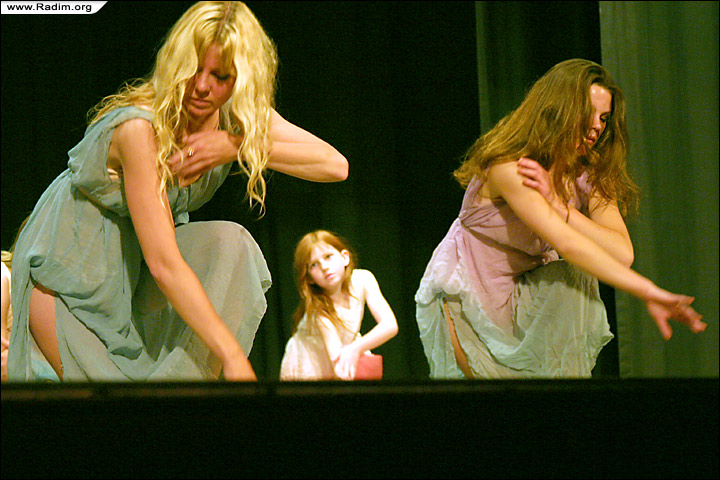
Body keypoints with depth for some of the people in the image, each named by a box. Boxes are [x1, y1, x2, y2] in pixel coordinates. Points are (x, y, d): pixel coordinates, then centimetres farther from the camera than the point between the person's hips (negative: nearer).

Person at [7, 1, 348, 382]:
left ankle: (191, 380, -18)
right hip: (70, 259, -6)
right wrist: (233, 358, -40)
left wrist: (240, 146, -29)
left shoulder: (234, 116, -12)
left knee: (229, 244, -23)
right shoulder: (140, 127, -33)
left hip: (132, 261, 6)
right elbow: (163, 264, -38)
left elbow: (335, 165, -17)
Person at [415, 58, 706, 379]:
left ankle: (566, 375, -15)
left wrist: (556, 204, -30)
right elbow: (566, 244, -37)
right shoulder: (508, 167, -26)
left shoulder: (590, 177, -4)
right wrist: (648, 293, -43)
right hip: (465, 295, -5)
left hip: (521, 295, 5)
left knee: (575, 277, -24)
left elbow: (623, 253, -20)